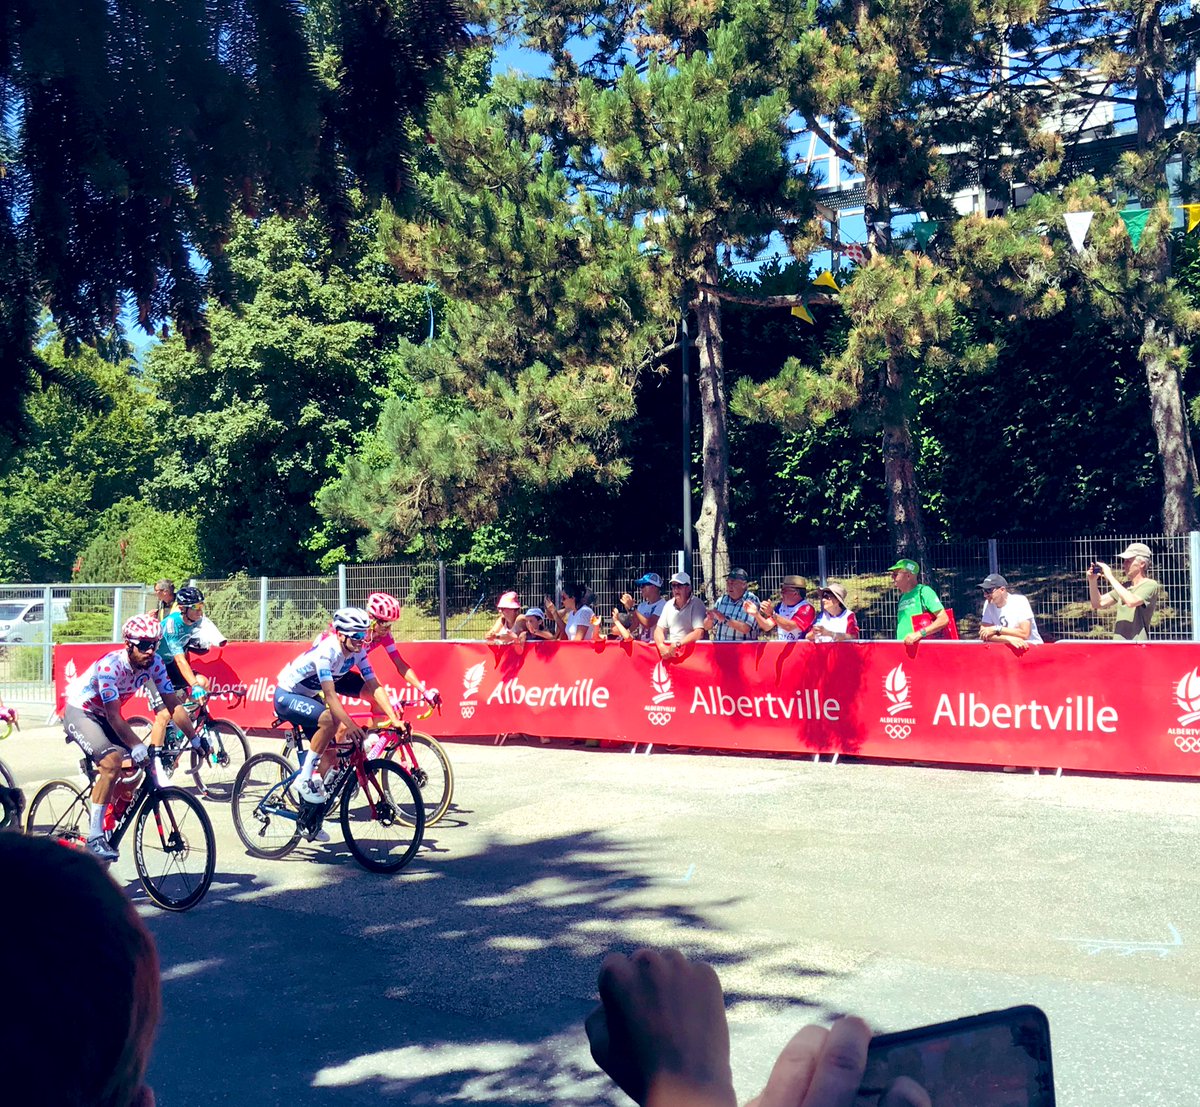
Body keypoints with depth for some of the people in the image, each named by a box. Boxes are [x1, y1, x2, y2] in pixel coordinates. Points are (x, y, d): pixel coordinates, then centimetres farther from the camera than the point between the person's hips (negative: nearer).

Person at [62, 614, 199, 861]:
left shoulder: (155, 664, -15)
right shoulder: (110, 665, -32)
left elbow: (174, 705, -12)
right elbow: (114, 716, -33)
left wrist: (194, 738, -19)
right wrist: (137, 746, -41)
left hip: (104, 716, 7)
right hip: (79, 712, -7)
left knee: (135, 767, -9)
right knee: (112, 760, -28)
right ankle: (94, 837, -22)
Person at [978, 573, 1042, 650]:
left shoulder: (1020, 601, -11)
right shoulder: (988, 604, 0)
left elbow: (1025, 634, -20)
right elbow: (984, 635, -8)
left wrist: (996, 629, -17)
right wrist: (1009, 639, -22)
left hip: (1031, 646, -4)